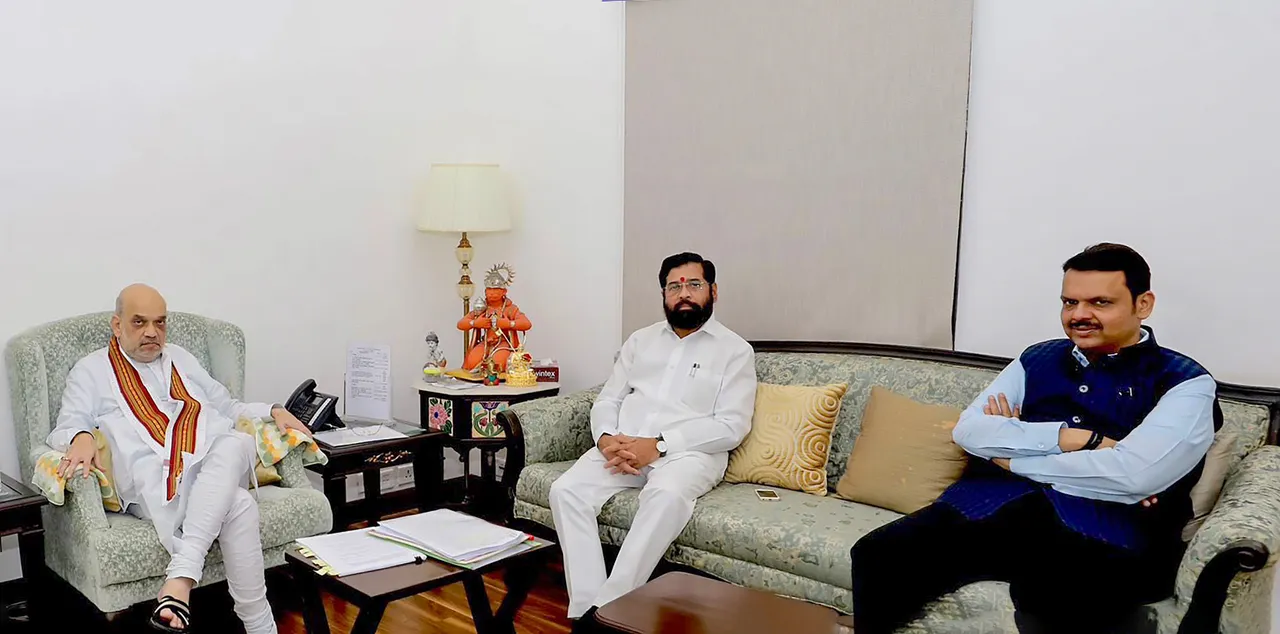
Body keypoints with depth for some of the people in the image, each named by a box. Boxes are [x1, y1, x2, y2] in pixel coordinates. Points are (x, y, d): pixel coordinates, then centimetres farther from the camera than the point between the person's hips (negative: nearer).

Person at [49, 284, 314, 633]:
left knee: (235, 443, -38)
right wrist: (81, 438, -18)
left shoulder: (181, 359, 32)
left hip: (219, 469, 4)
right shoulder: (91, 370, 20)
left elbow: (228, 407, 35)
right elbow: (63, 430, 9)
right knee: (239, 506, -36)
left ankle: (180, 578, -47)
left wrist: (272, 411, 16)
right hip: (155, 480, -3)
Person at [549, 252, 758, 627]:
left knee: (666, 495, -38)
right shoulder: (640, 340, 20)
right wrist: (606, 437, -8)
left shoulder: (735, 350, 5)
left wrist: (658, 445, -16)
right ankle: (585, 607, -25)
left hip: (689, 452, -4)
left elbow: (732, 426, -7)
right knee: (566, 489, -23)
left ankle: (607, 607, -32)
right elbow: (607, 400, 17)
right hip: (621, 447, 5)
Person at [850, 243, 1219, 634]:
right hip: (991, 507, 5)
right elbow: (969, 431, 7)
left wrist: (1010, 454, -1)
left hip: (1103, 532, -4)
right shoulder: (1037, 360, 20)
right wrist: (1070, 438, -7)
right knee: (877, 554, -20)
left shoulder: (1185, 382, 6)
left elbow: (1136, 473, -11)